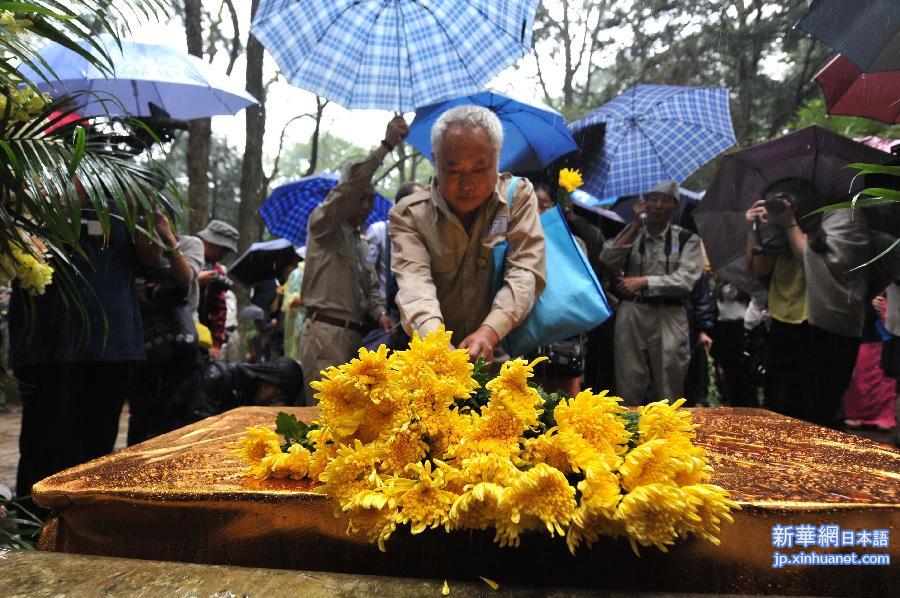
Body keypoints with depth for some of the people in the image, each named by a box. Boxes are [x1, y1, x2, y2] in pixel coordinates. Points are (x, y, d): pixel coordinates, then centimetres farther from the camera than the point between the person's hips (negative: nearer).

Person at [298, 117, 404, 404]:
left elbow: (370, 288, 21)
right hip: (326, 333, -8)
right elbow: (349, 186, -17)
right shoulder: (324, 225, 0)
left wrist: (380, 313, -2)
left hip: (354, 335, 8)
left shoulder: (362, 244, 23)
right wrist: (385, 145, -22)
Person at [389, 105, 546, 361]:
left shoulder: (518, 196, 3)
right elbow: (414, 282, -15)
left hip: (501, 352, 0)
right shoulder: (408, 215, 0)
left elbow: (526, 272, -7)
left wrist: (488, 332, -24)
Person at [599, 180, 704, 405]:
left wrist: (644, 281, -14)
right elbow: (608, 260, -5)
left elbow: (685, 280, -8)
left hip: (668, 317, -2)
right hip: (630, 314, 2)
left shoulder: (687, 239, 4)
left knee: (668, 388, 2)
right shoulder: (631, 234, 12)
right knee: (628, 385, 5)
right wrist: (635, 224, -3)